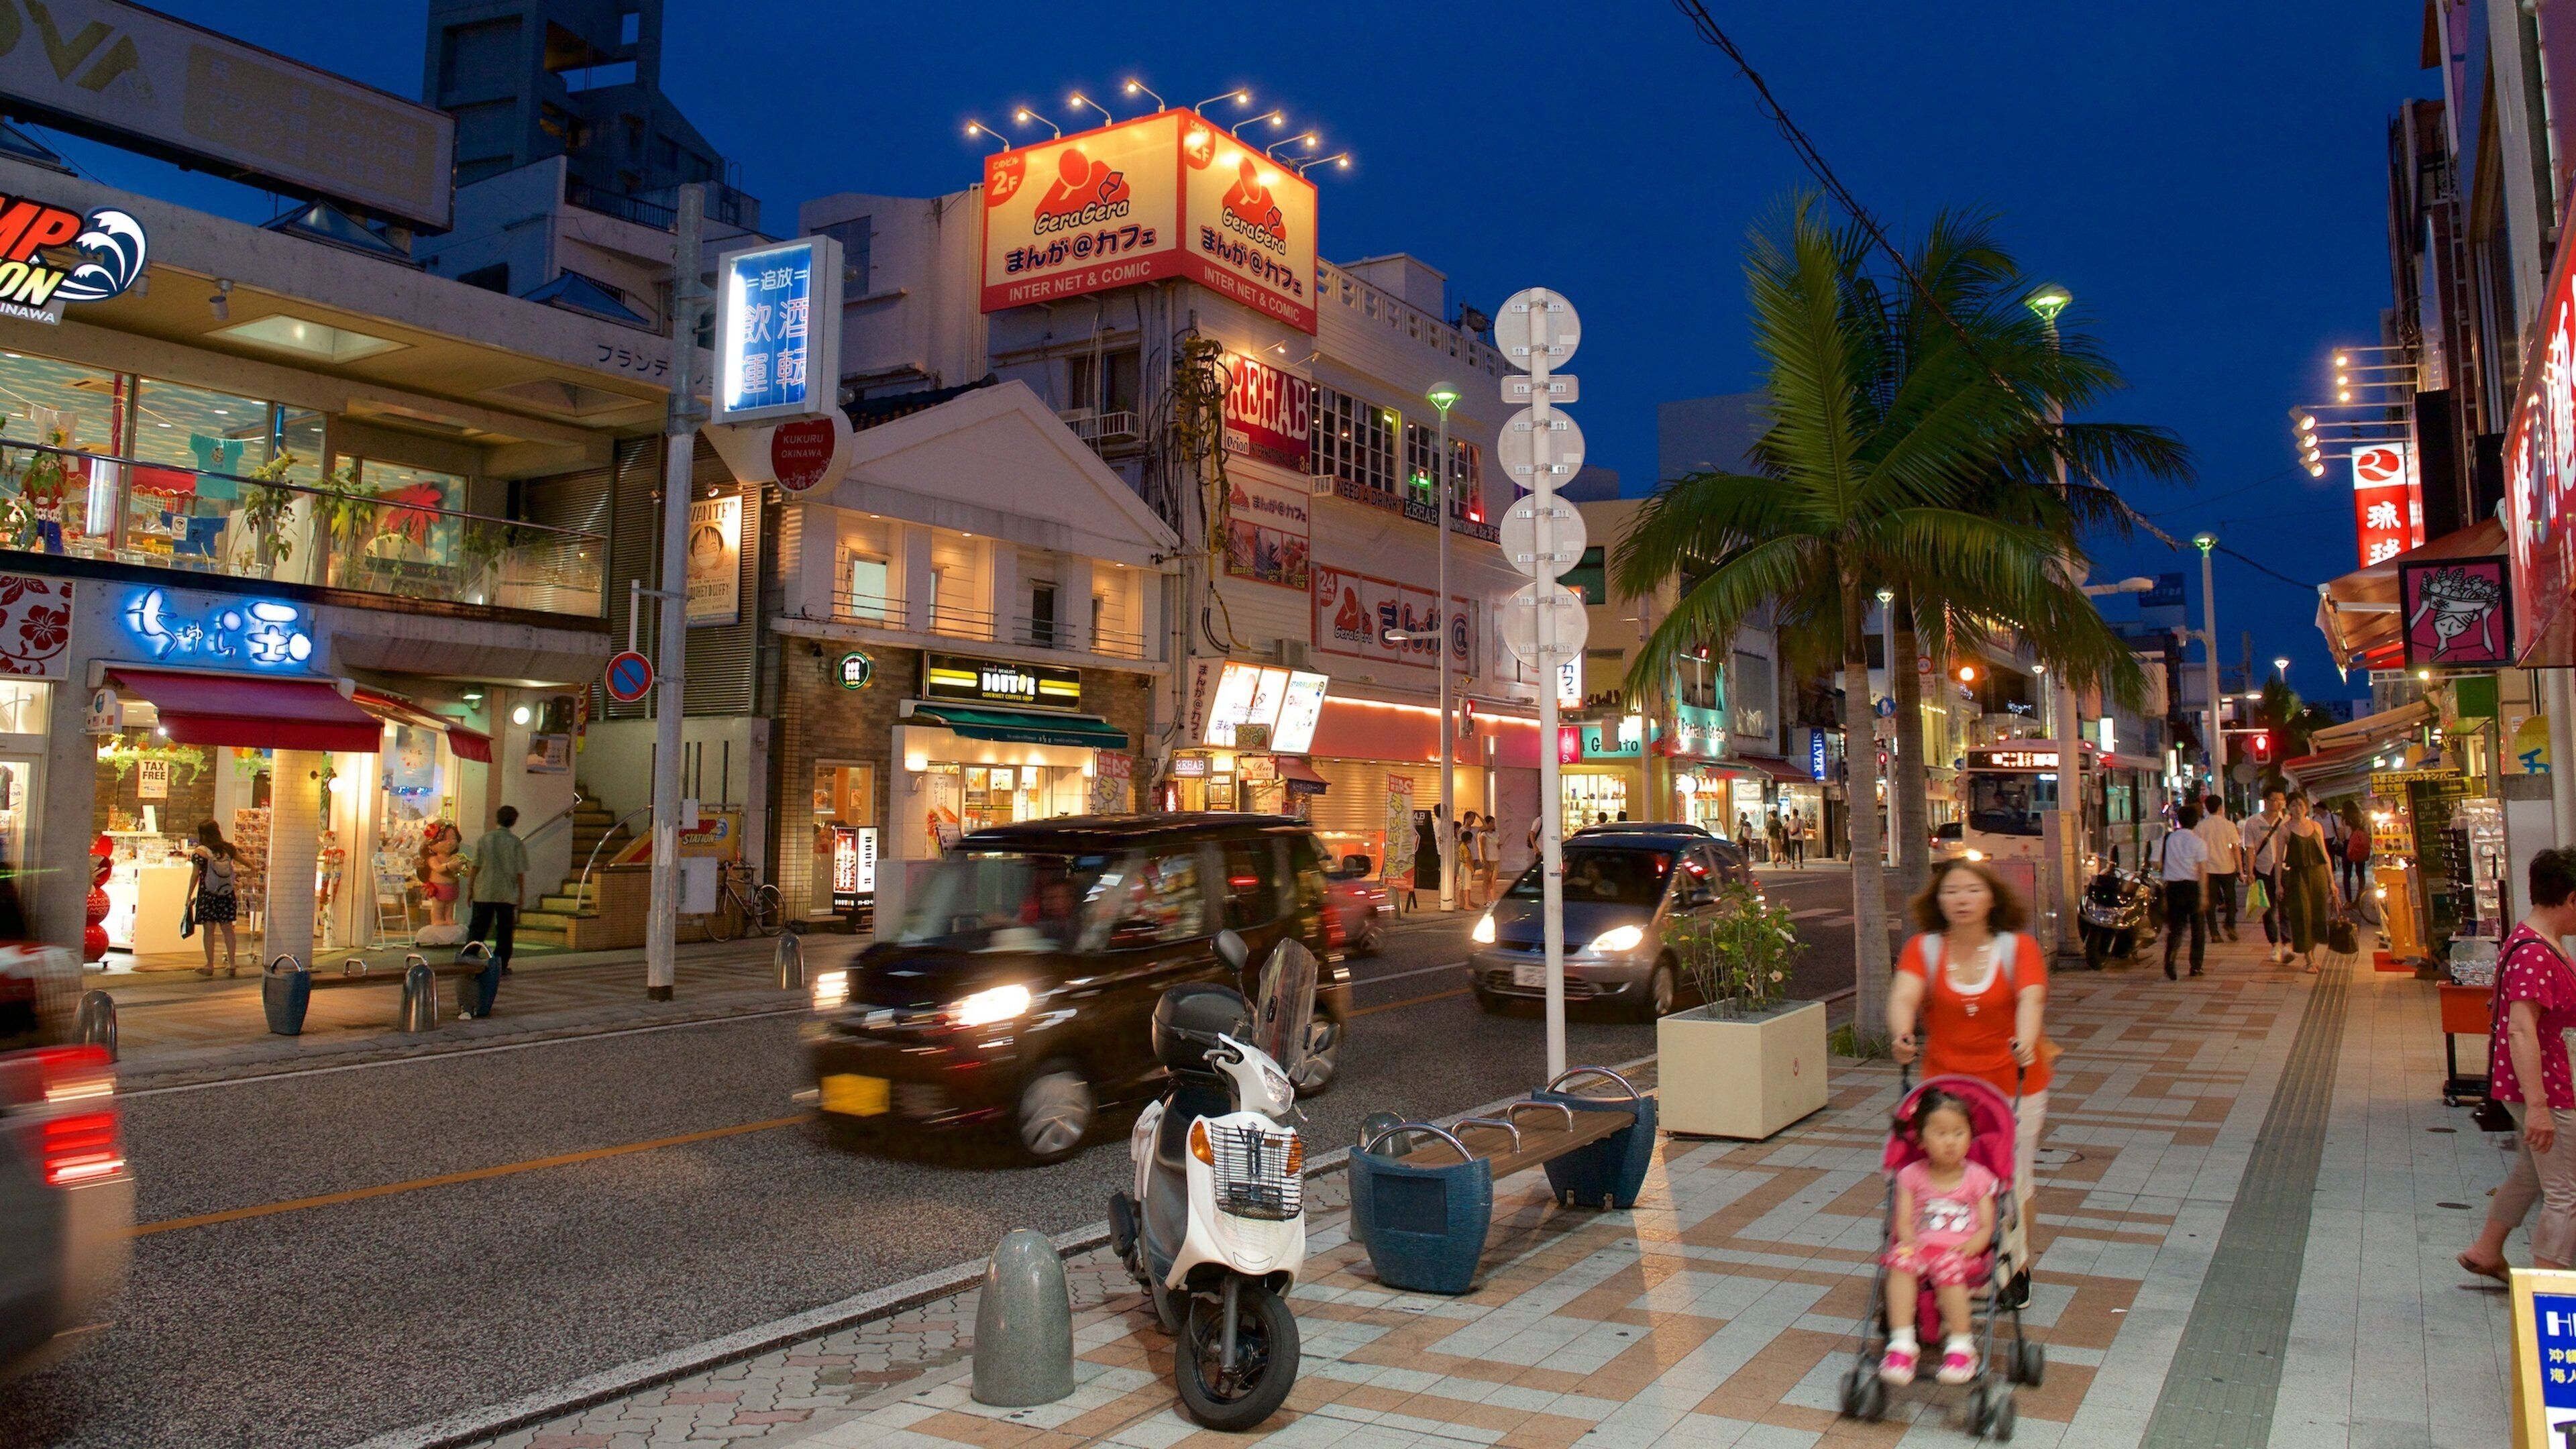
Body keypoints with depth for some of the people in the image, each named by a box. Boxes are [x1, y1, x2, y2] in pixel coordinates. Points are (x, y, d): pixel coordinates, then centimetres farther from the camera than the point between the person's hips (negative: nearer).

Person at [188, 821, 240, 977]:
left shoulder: (200, 852, -9)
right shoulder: (228, 848, 3)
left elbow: (195, 876, -8)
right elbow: (241, 859, 21)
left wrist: (189, 897, 0)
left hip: (207, 894, -4)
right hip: (227, 894, 4)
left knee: (209, 930, 3)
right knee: (227, 928, 9)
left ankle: (210, 966, 6)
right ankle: (232, 964, 8)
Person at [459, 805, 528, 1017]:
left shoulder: (483, 840, 0)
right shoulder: (516, 843, -5)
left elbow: (475, 867, 1)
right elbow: (520, 872, -5)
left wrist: (470, 889, 10)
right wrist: (522, 894, 4)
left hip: (484, 892, 2)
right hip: (507, 895, -1)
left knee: (477, 929, 9)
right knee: (504, 933, 7)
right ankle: (500, 968, 7)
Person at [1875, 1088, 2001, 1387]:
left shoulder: (1978, 1178, 11)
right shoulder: (1912, 1175, 12)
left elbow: (1987, 1226, 5)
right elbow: (1903, 1221, 5)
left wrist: (1971, 1245, -16)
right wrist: (1910, 1240, -17)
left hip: (1962, 1253, -1)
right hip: (1920, 1246, 1)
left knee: (1948, 1265, -36)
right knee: (1902, 1258, -33)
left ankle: (1960, 1347, -22)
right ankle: (1902, 1344, -35)